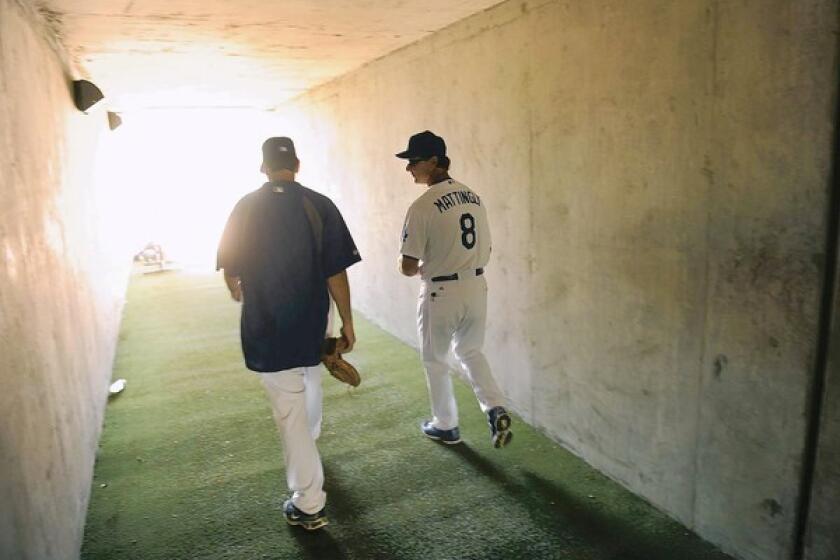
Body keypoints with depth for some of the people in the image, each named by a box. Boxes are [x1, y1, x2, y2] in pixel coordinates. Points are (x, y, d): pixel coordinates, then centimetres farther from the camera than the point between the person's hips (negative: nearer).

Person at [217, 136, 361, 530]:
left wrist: (237, 290, 26)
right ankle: (307, 448, 55)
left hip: (266, 328, -1)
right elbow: (336, 273, -11)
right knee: (308, 385, 28)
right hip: (311, 324, 2)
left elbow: (230, 269, 3)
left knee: (290, 412, 3)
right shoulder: (319, 206, -9)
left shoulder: (245, 208, -6)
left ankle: (309, 505, 9)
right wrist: (346, 322, -1)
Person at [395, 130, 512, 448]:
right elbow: (486, 250, 11)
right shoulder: (473, 196, 5)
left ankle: (446, 426, 29)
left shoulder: (423, 206, -17)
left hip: (441, 294, -6)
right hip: (476, 287, 6)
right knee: (469, 352, 25)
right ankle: (496, 409, 9)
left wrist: (420, 269, 6)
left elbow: (407, 267, -16)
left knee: (435, 361, 16)